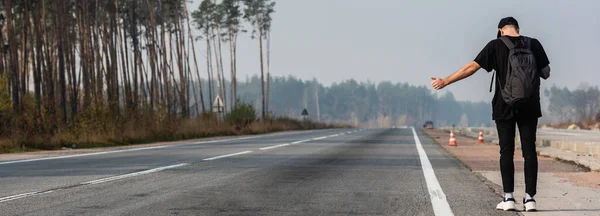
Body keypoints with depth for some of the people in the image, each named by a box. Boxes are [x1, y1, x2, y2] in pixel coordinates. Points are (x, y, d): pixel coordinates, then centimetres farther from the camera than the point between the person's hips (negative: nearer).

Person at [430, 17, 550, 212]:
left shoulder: (496, 45, -5)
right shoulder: (534, 44, 2)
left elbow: (472, 67, -9)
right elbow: (546, 73, 9)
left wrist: (445, 82, -5)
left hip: (505, 106, -2)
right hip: (529, 107, 2)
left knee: (506, 151, 3)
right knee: (529, 150, 4)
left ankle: (509, 198, 0)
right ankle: (530, 198, 2)